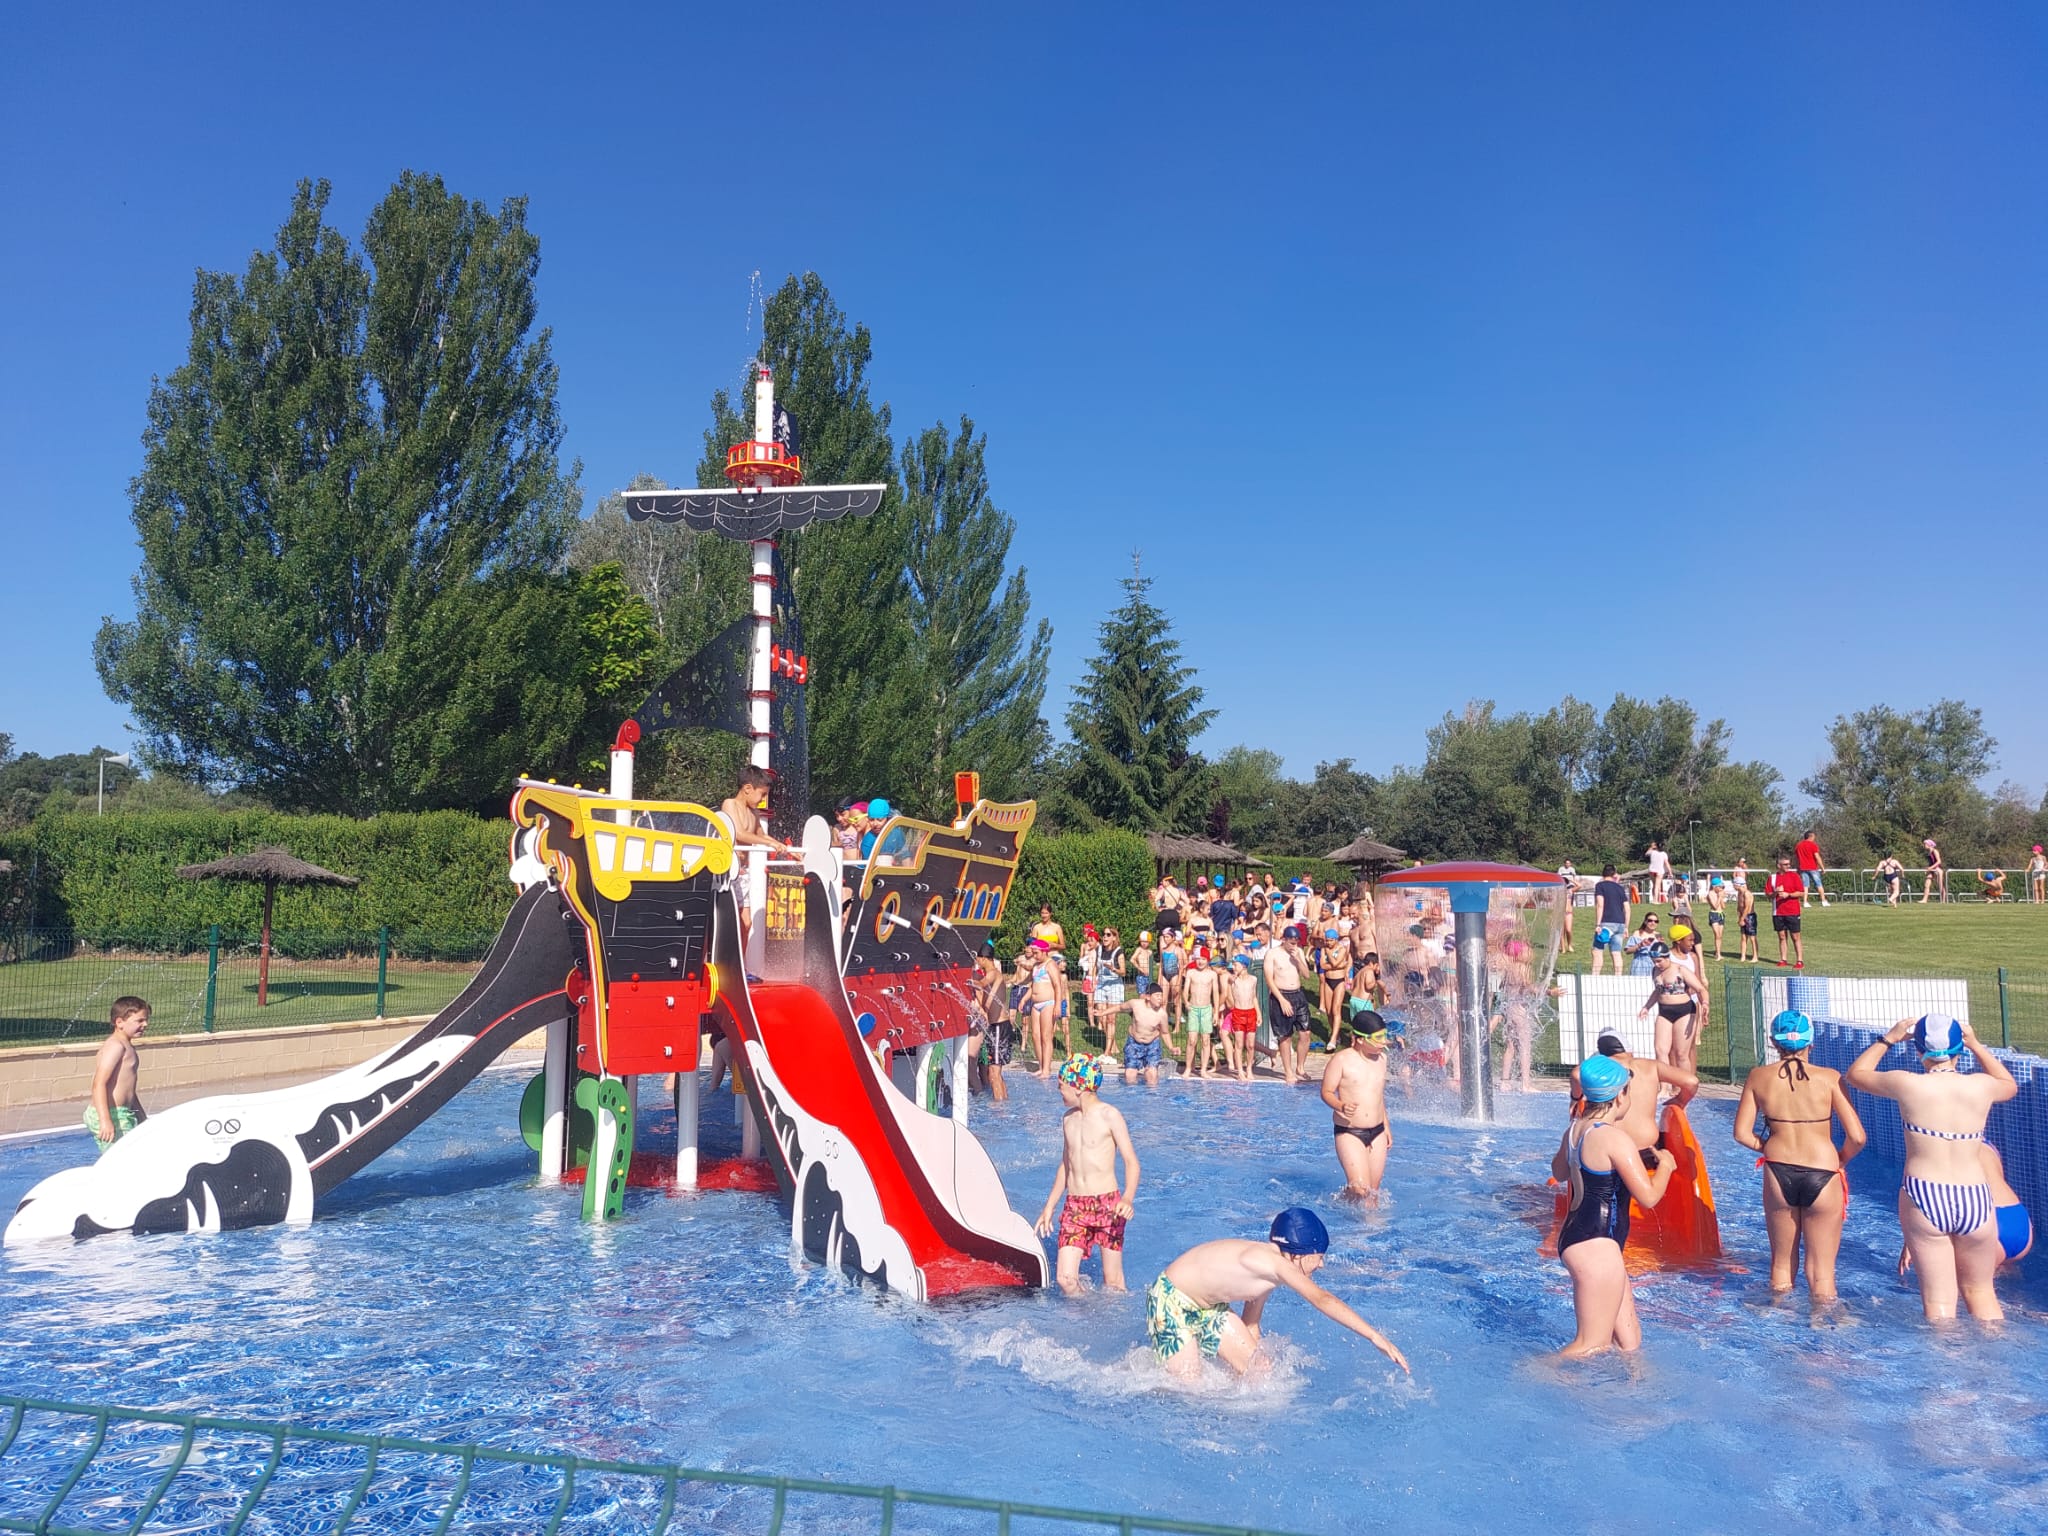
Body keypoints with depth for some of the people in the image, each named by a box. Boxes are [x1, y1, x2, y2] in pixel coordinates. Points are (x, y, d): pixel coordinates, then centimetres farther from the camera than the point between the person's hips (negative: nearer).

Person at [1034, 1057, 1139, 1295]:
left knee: (1112, 1280, 2)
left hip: (1107, 1205, -5)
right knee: (1066, 1279, -4)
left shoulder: (1109, 1115, -6)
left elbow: (1131, 1161, -8)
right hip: (1074, 1206, 5)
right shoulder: (1068, 1118, 12)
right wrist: (1049, 1207, 23)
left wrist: (1128, 1197, -25)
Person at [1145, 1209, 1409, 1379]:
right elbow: (1322, 1300, -38)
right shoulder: (1269, 1261, -30)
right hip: (1171, 1304, -9)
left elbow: (1250, 1324, 11)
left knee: (1257, 1370, 5)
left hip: (1208, 1307, 9)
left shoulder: (1266, 1273, -2)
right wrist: (1376, 1337, -40)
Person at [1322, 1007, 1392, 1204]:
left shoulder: (1381, 1058, 7)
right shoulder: (1341, 1059, -12)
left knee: (1373, 1191, 6)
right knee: (1360, 1188, -14)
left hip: (1377, 1132, 6)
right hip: (1349, 1132, -6)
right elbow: (1326, 1092, -8)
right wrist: (1341, 1106, -28)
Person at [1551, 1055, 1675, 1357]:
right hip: (1596, 1245, -10)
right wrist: (1665, 1164, 1)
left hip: (1575, 1237, 10)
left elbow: (1559, 1171, 26)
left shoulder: (1575, 1129, 8)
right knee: (1592, 1346, -2)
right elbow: (1648, 1196, -18)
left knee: (1628, 1340, 17)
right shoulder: (1614, 1137, -18)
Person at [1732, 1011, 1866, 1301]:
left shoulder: (1758, 1077, 0)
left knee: (1781, 1263, 19)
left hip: (1779, 1173, 2)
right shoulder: (1829, 1078, -7)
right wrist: (1840, 1160, 9)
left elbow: (1742, 1133, 0)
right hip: (1822, 1174, -2)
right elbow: (1857, 1137, -9)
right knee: (1822, 1272, 10)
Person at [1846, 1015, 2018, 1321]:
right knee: (1980, 1292, 22)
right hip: (1975, 1199, 3)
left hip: (1924, 1200, -3)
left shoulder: (1908, 1084, -7)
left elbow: (1856, 1073, 12)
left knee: (1938, 1302, 3)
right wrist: (1977, 1046, 26)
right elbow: (2010, 1085, 26)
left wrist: (1889, 1038, 17)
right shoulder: (1982, 1086, 0)